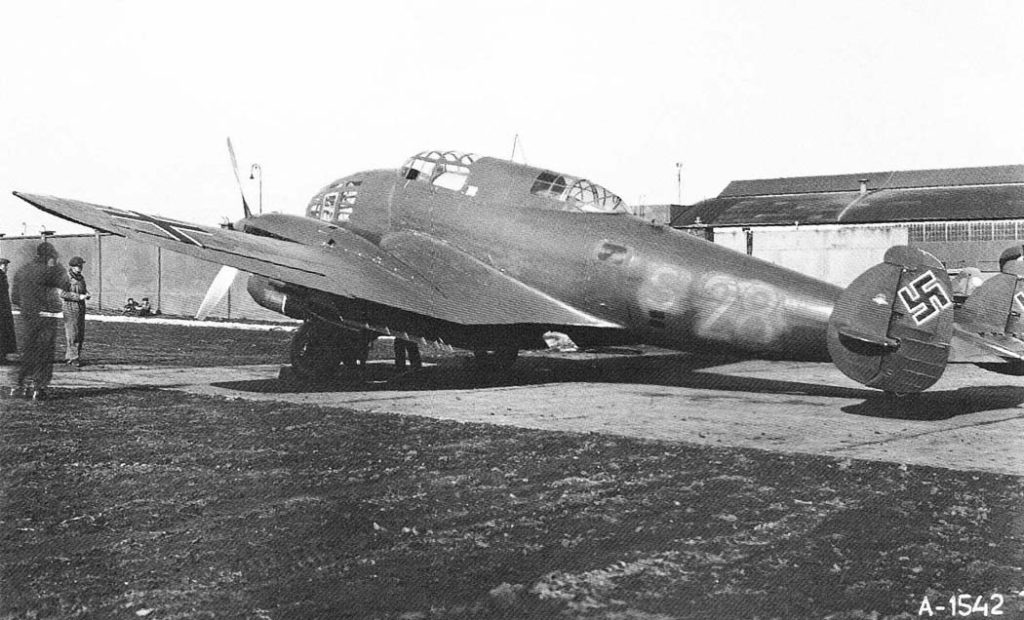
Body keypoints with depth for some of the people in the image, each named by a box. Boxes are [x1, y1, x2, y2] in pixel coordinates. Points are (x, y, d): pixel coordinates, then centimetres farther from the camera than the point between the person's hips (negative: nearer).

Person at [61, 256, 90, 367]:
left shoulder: (81, 278, 13)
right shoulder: (67, 278, -9)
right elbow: (62, 293, -17)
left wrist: (87, 295, -1)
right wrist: (79, 297, -20)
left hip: (81, 308, 8)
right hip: (70, 308, -8)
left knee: (80, 335, 7)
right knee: (72, 334, -8)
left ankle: (69, 357, 16)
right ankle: (73, 358, -4)